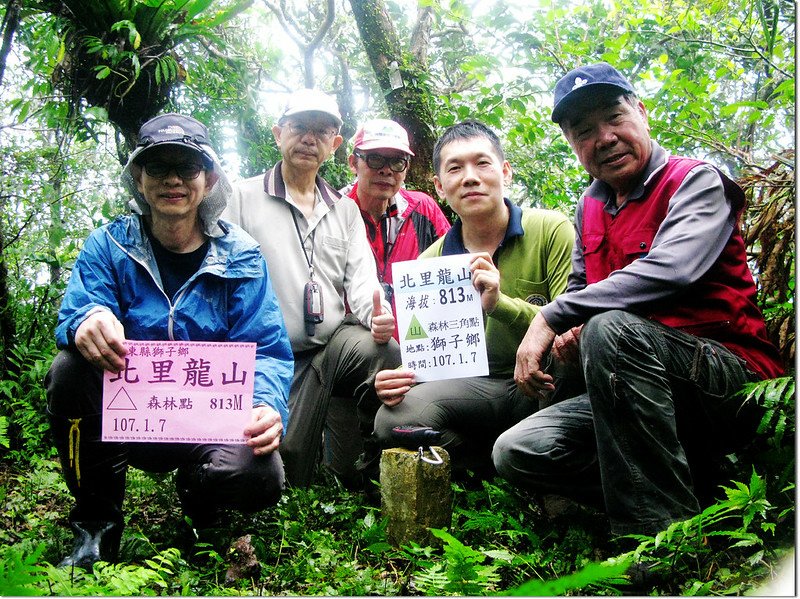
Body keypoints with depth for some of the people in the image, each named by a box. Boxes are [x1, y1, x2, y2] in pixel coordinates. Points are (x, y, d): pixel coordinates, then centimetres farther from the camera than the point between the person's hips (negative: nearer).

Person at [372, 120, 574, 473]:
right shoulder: (430, 263, 4)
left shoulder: (551, 230, -7)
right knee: (393, 419, -25)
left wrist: (501, 304, -29)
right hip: (476, 387, 3)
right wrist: (398, 379, -16)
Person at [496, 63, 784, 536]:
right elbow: (581, 287, 20)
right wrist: (570, 335, -5)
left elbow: (669, 271, -27)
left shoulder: (696, 180, -8)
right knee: (516, 453, -7)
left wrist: (551, 317, -24)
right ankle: (695, 484, -4)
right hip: (640, 391, 7)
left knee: (612, 329, -36)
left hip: (732, 383, -7)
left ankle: (660, 530, -27)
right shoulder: (591, 206, 13)